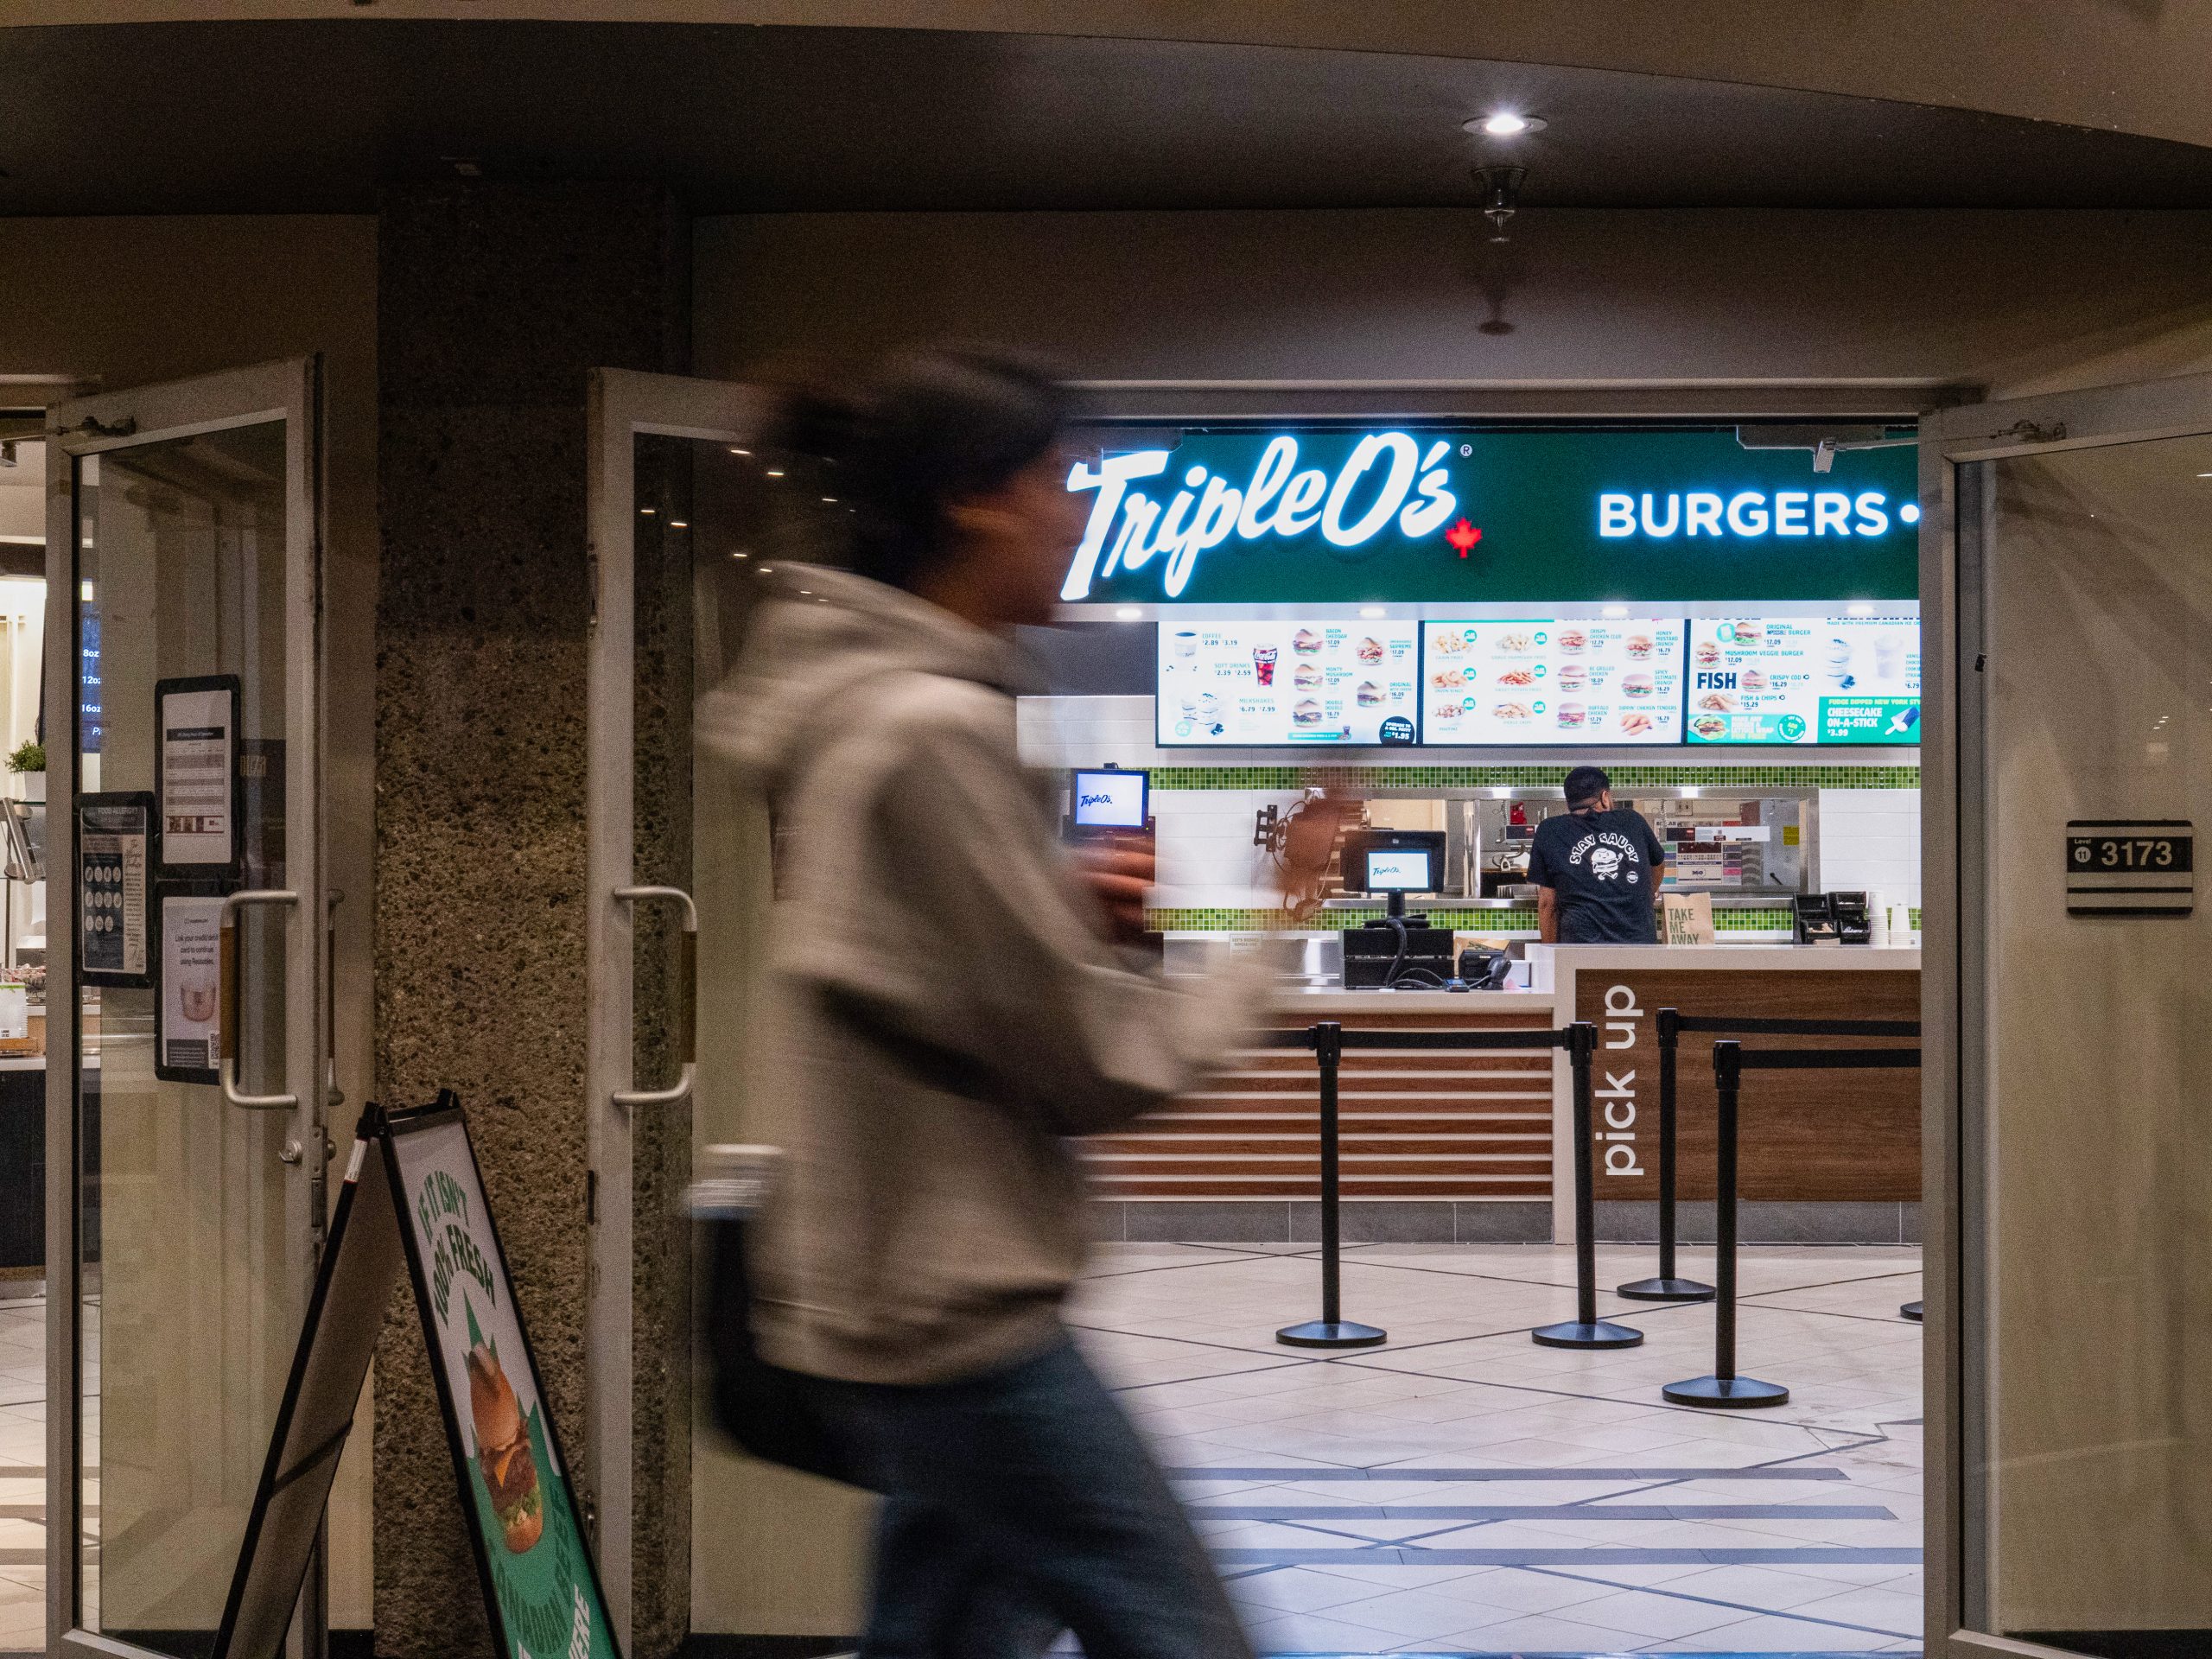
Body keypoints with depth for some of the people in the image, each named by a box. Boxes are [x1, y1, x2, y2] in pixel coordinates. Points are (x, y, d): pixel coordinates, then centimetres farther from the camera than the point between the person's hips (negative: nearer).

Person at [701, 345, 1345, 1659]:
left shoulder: (858, 699, 8)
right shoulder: (938, 731, -20)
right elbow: (1101, 1067, -17)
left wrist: (1068, 904, 3)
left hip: (879, 1290, 9)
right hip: (952, 1315, -9)